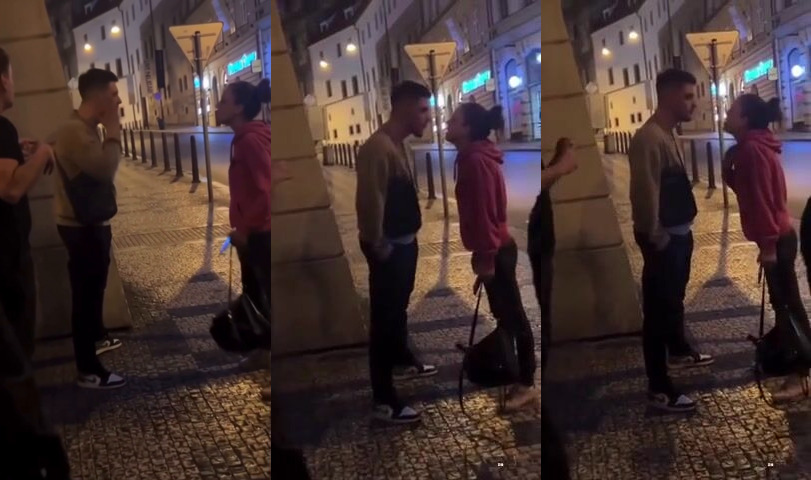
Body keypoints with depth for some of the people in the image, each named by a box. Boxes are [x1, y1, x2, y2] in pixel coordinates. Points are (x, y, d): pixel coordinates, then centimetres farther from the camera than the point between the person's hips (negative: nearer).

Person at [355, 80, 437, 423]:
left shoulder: (397, 143, 8)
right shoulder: (378, 148, -24)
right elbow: (370, 203, -26)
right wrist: (379, 246, -19)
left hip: (405, 242, 10)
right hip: (388, 248, -10)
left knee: (399, 307, 28)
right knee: (384, 317, -5)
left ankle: (402, 362, 50)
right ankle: (383, 401, -1)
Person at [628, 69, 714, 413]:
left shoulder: (668, 134, 10)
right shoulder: (648, 139, -23)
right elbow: (645, 195, -25)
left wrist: (682, 231, 17)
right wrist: (656, 238, -20)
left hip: (680, 233, 10)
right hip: (663, 239, -10)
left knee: (675, 298, 28)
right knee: (658, 308, -5)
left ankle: (678, 351, 49)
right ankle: (659, 388, 0)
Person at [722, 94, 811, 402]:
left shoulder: (752, 150, -20)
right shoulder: (750, 148, 12)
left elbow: (761, 198, -23)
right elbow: (744, 188, 18)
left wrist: (768, 244, -23)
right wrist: (729, 163, 7)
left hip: (777, 239, -10)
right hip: (777, 236, 10)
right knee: (782, 301, 20)